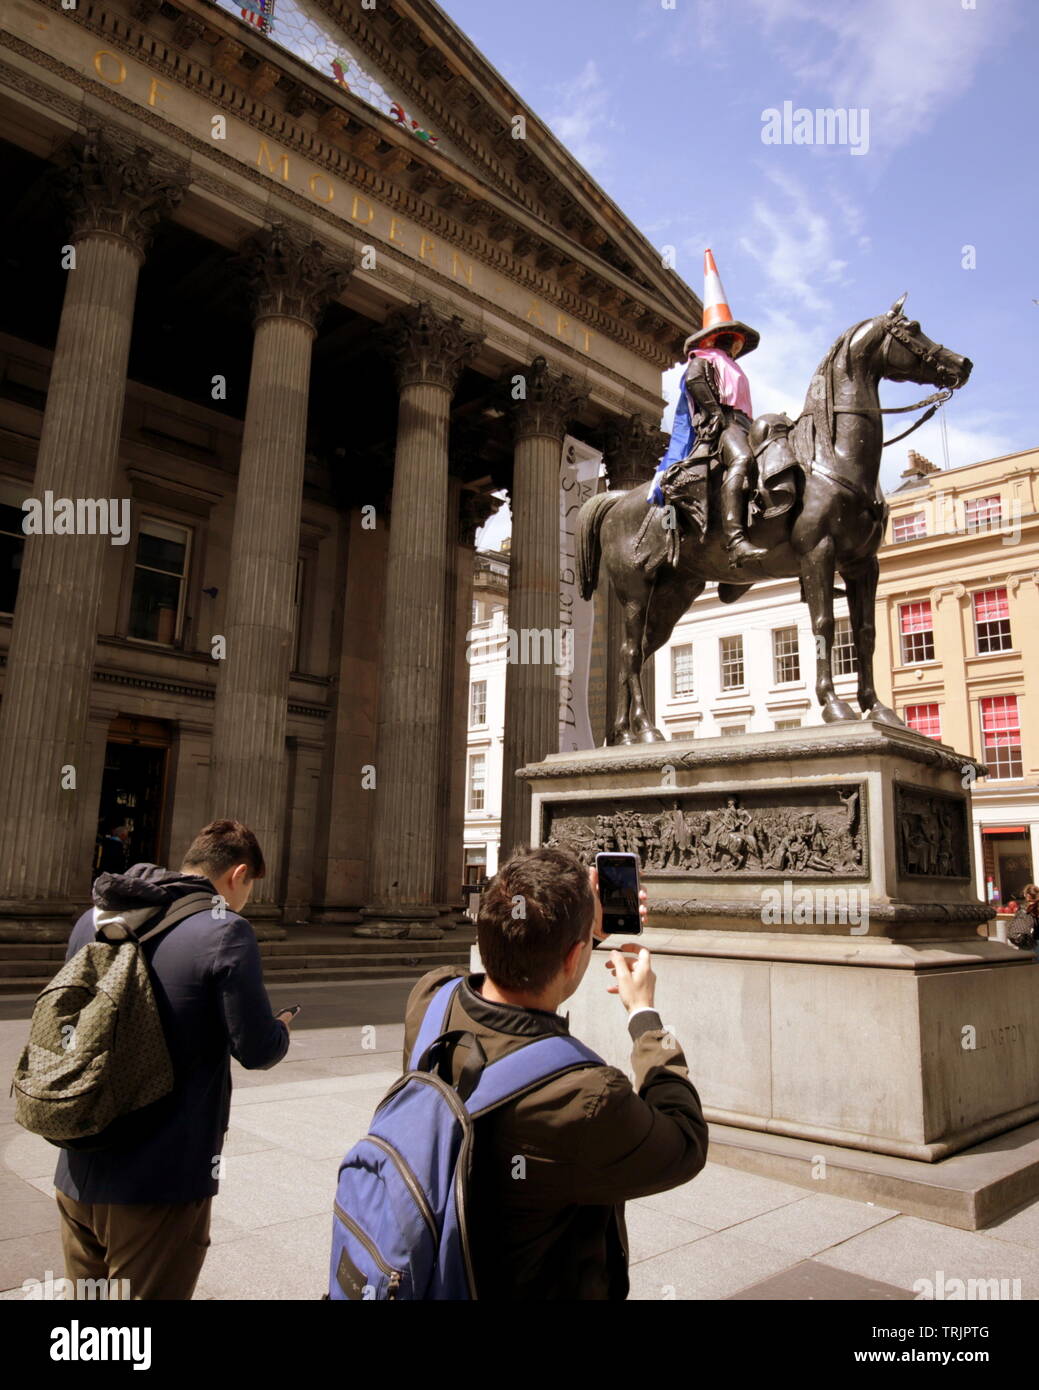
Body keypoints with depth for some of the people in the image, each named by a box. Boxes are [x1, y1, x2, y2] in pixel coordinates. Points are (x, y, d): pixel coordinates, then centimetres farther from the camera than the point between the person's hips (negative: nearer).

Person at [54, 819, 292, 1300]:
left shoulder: (93, 921, 4)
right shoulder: (224, 931, -17)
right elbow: (257, 1050, -15)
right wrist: (280, 1030, 8)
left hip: (78, 1171, 7)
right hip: (160, 1183, -6)